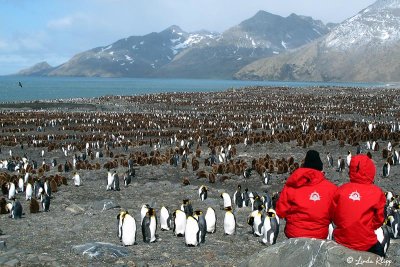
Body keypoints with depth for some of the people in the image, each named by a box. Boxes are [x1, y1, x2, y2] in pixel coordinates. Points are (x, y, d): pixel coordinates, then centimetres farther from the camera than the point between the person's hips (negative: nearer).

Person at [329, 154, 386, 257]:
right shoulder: (377, 193, -13)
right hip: (366, 244, -2)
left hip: (341, 240, 2)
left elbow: (333, 214, 2)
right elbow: (379, 219, -3)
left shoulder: (341, 190, -8)